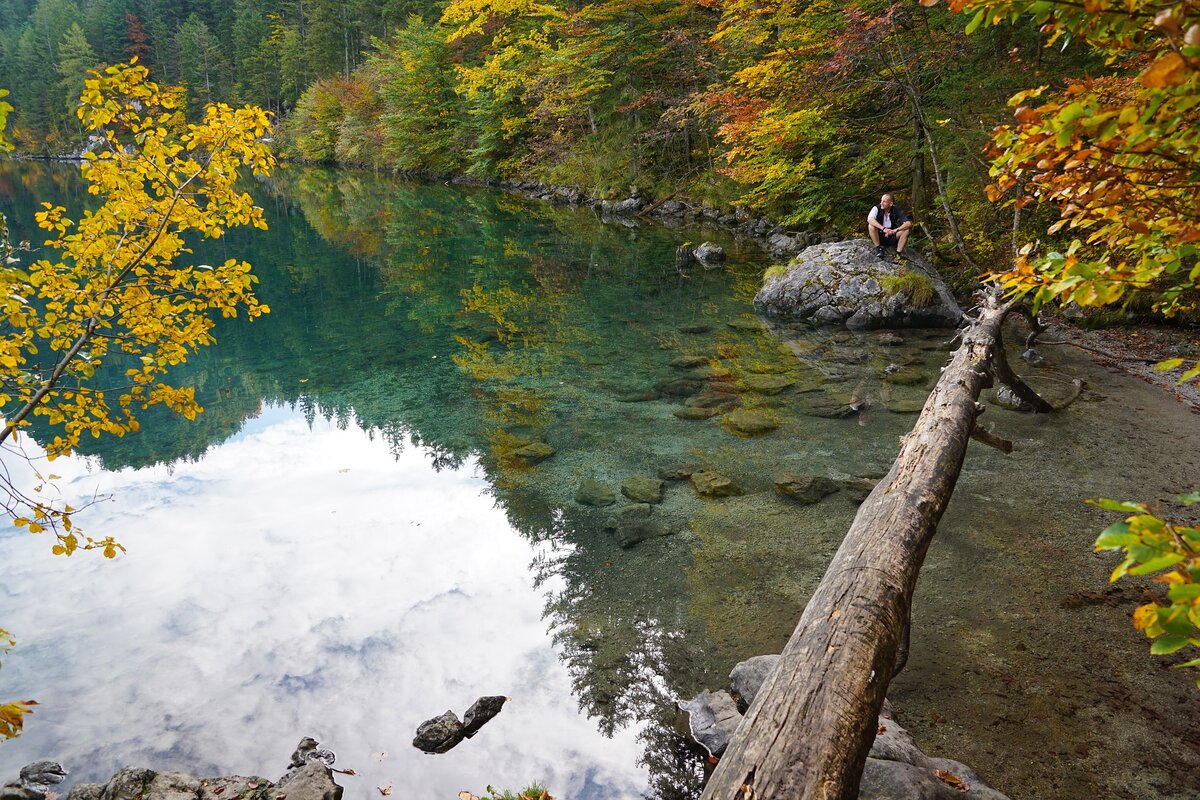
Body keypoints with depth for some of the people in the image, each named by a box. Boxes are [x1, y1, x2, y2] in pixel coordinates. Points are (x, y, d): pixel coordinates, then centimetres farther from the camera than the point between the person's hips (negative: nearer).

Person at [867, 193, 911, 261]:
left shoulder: (897, 210, -13)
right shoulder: (877, 208, -16)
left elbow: (909, 223, -20)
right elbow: (869, 219, -35)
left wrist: (896, 230, -38)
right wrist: (883, 229, -44)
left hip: (892, 237, 1)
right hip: (879, 236, -1)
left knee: (906, 229, -22)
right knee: (871, 226, -28)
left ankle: (898, 253, -15)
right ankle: (878, 248, -13)